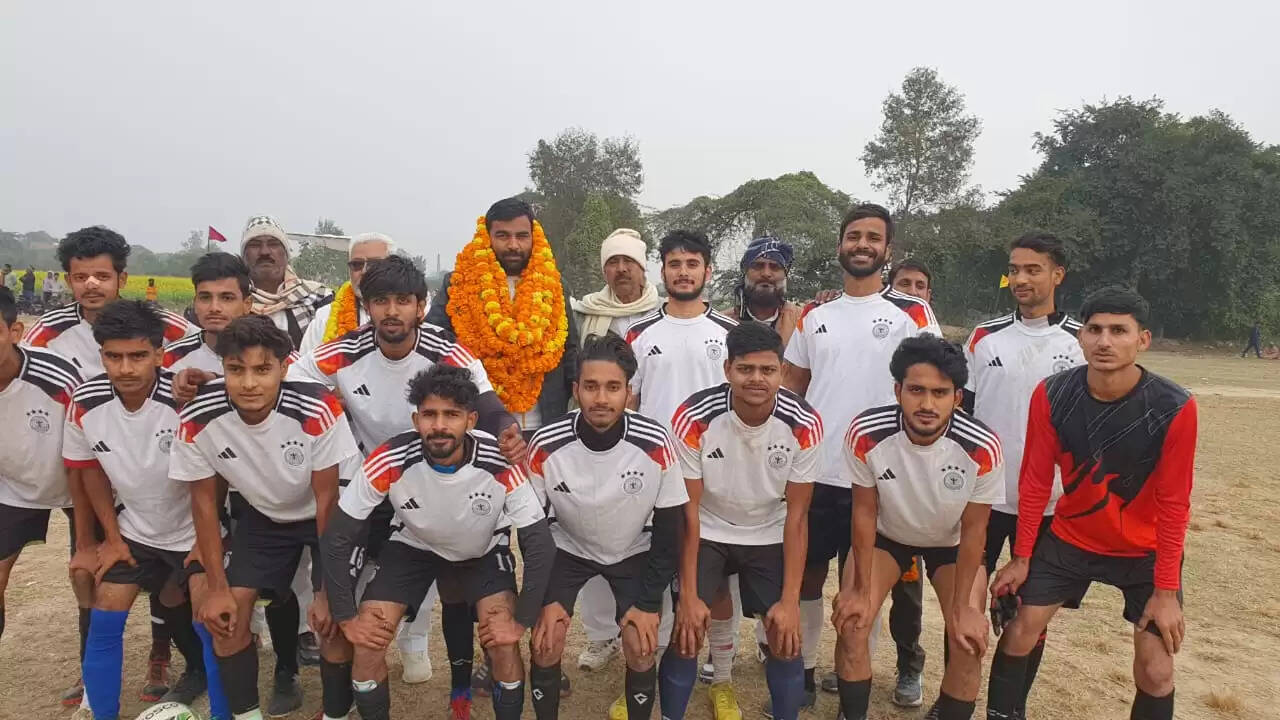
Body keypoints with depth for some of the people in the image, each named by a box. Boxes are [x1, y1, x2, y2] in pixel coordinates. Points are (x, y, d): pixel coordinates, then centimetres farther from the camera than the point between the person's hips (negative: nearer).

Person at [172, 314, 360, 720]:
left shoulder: (318, 410, -35)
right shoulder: (197, 420, -26)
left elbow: (326, 500, -21)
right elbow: (204, 502, -10)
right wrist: (216, 587, -7)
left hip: (323, 517, -2)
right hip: (263, 517, 3)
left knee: (333, 617, -13)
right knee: (226, 616, -5)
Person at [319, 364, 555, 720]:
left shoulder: (501, 465, -33)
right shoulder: (389, 462, -31)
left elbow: (539, 544, -23)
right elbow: (337, 539, -20)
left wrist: (521, 621, -22)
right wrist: (346, 618, -18)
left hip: (485, 551, -1)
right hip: (412, 547, 1)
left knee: (503, 644, -19)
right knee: (366, 645, -12)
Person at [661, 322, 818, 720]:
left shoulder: (804, 424, -22)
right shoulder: (694, 418, -26)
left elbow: (796, 516, -12)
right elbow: (688, 510, -17)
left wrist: (790, 600, -14)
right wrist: (688, 596, -16)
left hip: (770, 537, 1)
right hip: (707, 534, -1)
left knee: (787, 638, -6)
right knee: (685, 636, -9)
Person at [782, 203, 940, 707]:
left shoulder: (912, 313, -2)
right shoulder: (814, 316, 9)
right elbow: (791, 385, 13)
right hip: (814, 470, 3)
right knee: (807, 572, 12)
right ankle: (803, 667, 28)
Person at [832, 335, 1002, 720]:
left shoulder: (982, 448, -32)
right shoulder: (866, 434, -32)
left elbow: (973, 530, -16)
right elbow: (865, 512, -16)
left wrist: (962, 608, -12)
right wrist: (862, 588, -11)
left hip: (952, 542, 0)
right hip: (886, 534, 0)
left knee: (968, 642, -11)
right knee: (851, 624, -13)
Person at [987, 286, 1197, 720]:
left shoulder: (1173, 408, -23)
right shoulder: (1052, 395, -18)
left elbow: (1173, 504, -15)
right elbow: (1035, 481, -8)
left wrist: (1166, 591, -13)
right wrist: (1021, 557, -4)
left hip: (1145, 551, -1)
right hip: (1070, 538, 2)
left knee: (1156, 670, -2)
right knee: (1019, 633, 2)